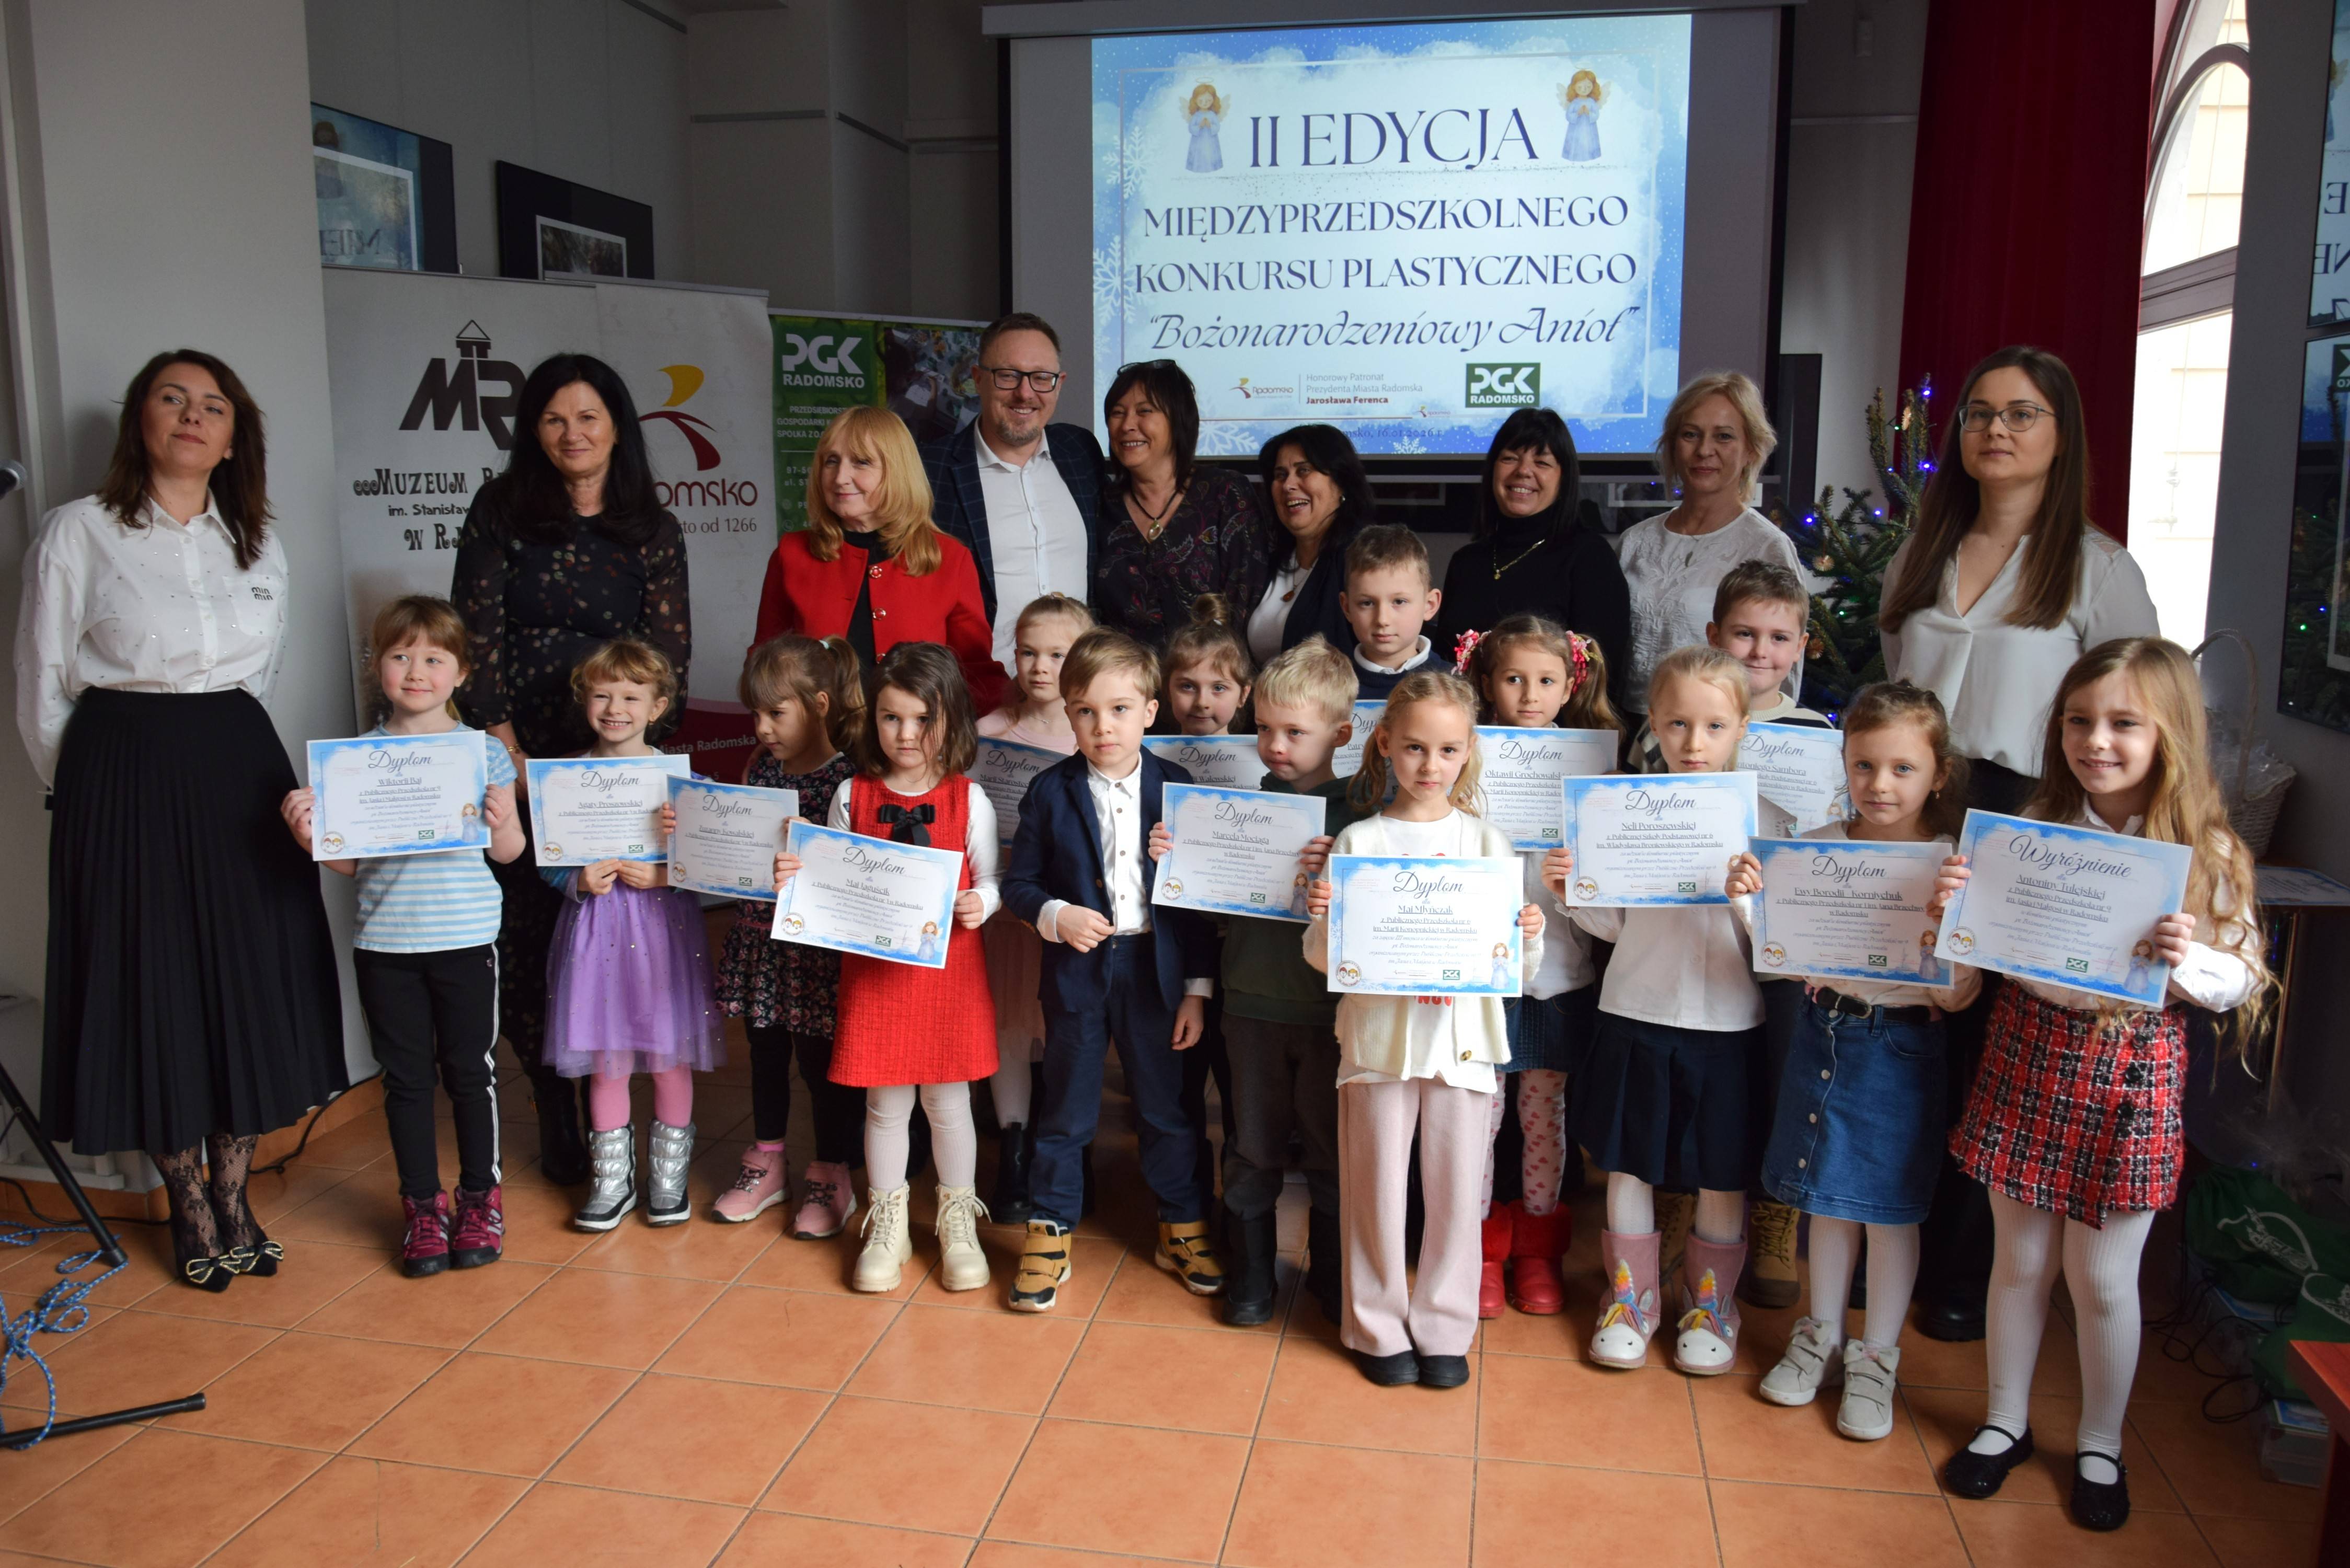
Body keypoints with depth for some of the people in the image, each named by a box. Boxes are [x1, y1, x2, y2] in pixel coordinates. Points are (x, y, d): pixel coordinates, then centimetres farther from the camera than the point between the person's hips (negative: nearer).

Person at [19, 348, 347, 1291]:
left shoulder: (257, 546, 11)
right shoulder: (79, 533, -2)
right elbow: (42, 689, 1)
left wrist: (230, 753, 16)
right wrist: (87, 790, 5)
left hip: (242, 771, 4)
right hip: (124, 778, -4)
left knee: (251, 980, 6)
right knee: (153, 989, 2)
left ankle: (234, 1197, 20)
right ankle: (189, 1206, 18)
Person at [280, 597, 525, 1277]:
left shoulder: (484, 753, -1)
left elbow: (509, 852, 2)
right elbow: (348, 861, 5)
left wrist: (502, 823, -19)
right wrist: (309, 834, -14)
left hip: (466, 938, -1)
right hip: (385, 941, 2)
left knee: (470, 1069, 8)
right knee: (406, 1076, 10)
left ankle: (481, 1196, 24)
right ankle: (422, 1205, 24)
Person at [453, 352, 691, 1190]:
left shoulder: (654, 532, 7)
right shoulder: (500, 514, 6)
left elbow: (669, 653, 1)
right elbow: (475, 635, 0)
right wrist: (509, 752, -8)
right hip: (517, 759, 0)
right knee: (526, 930, -2)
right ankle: (557, 1114, 11)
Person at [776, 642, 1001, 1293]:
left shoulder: (969, 799, -3)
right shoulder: (853, 796, 1)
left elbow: (990, 883, 2)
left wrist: (978, 905, -19)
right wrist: (794, 879, -12)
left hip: (949, 970, -1)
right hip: (873, 971, 1)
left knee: (948, 1100, 9)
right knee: (885, 1103, 11)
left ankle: (959, 1222, 28)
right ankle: (888, 1224, 28)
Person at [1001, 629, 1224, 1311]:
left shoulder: (1175, 787, -4)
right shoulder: (1051, 792, -4)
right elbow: (1019, 883, 2)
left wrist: (1197, 988, -3)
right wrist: (1056, 915, -19)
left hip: (1156, 969, 0)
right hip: (1077, 970, 0)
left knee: (1166, 1107, 13)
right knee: (1066, 1110, 11)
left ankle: (1183, 1228, 31)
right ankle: (1049, 1235, 26)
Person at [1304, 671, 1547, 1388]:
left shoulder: (1487, 842, 3)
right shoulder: (1357, 842, -1)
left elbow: (1517, 967, 3)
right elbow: (1325, 959, 0)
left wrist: (1530, 937, -18)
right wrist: (1321, 919, -20)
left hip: (1463, 1039, 1)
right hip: (1379, 1036, -1)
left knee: (1456, 1187, 9)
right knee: (1377, 1187, 8)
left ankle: (1444, 1327, 27)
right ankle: (1378, 1326, 26)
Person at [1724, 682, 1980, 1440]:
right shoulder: (1817, 848, -1)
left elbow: (1957, 996, -14)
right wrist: (1745, 898, -14)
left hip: (1899, 1044, -3)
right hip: (1821, 1030, 3)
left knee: (1890, 1207, 8)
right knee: (1827, 1199, 17)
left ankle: (1876, 1359, 26)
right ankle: (1822, 1337, 35)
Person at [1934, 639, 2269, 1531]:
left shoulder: (2206, 852, -8)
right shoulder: (2034, 827, -2)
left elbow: (2240, 982, -4)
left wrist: (2188, 962, -25)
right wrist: (1954, 907, -18)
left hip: (2132, 1069, -2)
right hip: (2029, 1054, 2)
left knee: (2104, 1279, 11)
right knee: (2020, 1260, 15)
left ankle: (2100, 1445, 33)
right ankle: (2006, 1422, 34)